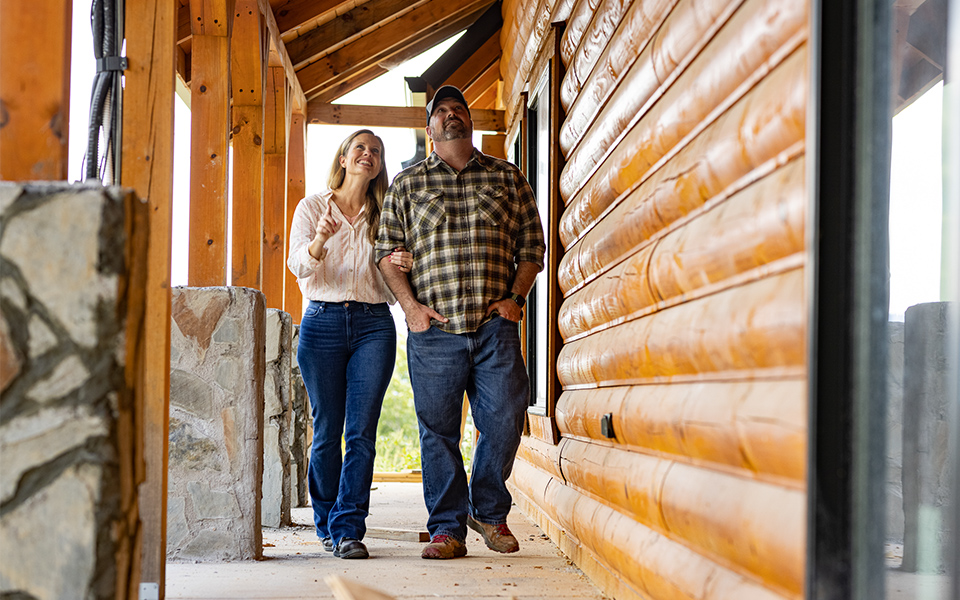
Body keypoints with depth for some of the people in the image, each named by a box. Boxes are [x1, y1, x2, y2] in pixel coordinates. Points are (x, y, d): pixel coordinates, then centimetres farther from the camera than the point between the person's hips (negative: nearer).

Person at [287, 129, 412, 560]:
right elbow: (298, 265, -7)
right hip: (322, 321, -1)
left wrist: (399, 267, -8)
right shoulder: (312, 206, 8)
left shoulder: (383, 216, 14)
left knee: (361, 432, -7)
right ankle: (327, 524, 16)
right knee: (327, 432, 1)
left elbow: (390, 288, 15)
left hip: (374, 325, 1)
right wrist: (319, 241, -28)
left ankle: (348, 528, -7)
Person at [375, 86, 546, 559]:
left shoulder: (507, 178, 13)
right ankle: (447, 526, 10)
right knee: (438, 428, 1)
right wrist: (410, 305, -3)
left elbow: (531, 245, 13)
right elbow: (387, 250, 9)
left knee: (504, 420, -3)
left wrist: (515, 296, 0)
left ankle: (489, 511, 19)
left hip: (495, 325, 1)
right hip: (433, 326, 0)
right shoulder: (407, 183, 12)